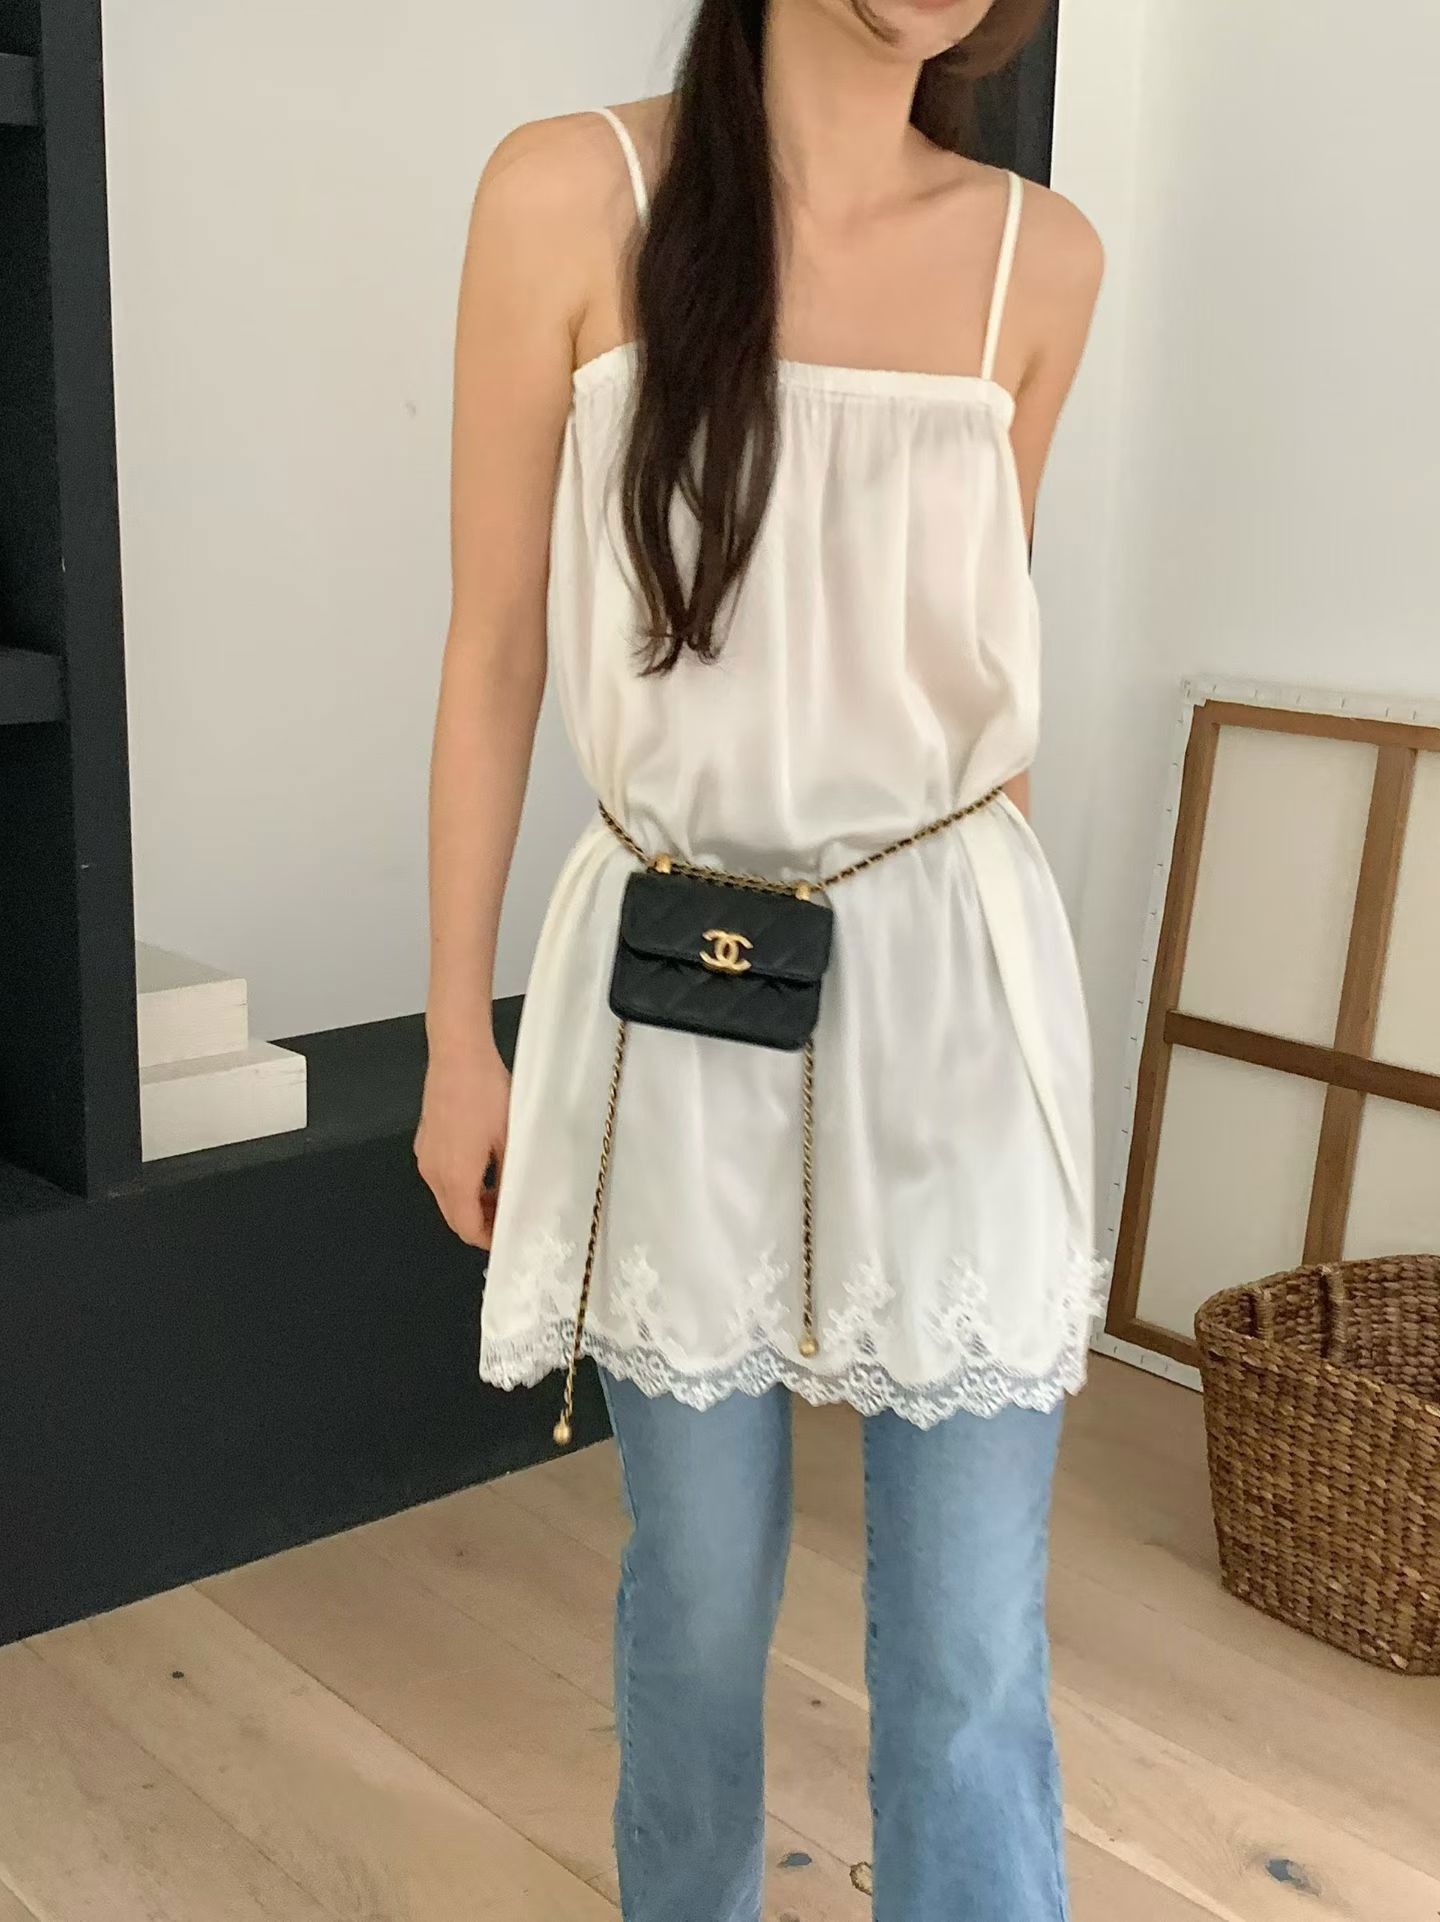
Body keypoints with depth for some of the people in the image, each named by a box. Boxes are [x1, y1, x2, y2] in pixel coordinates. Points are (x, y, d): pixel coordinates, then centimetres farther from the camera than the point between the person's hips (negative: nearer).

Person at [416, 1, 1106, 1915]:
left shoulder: (1043, 255, 2)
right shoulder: (572, 195, -6)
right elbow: (496, 651, -2)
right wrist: (457, 1032, 0)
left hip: (953, 989, 2)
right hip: (678, 998, -1)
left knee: (971, 1651, 4)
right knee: (701, 1586, 14)